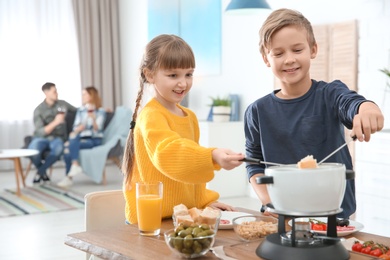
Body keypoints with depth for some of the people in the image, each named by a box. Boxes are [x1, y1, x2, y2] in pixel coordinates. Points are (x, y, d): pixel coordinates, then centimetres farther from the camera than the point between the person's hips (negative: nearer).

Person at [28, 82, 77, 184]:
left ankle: (40, 172, -10)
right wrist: (55, 122, -30)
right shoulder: (38, 110, -8)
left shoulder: (62, 104, 3)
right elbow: (41, 132, -17)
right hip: (41, 138, -1)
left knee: (59, 148, -37)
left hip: (57, 138, 2)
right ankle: (43, 172, 0)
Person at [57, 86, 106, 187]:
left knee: (69, 147, -31)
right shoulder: (80, 110, 16)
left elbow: (97, 130, -10)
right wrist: (77, 130, -16)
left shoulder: (100, 111, 0)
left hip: (94, 140, -5)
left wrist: (93, 119, -28)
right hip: (81, 138, 5)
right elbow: (75, 127, 8)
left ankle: (69, 177, -27)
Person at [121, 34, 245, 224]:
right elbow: (167, 152, -29)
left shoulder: (190, 117, 14)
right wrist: (212, 157, -42)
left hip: (186, 215, 7)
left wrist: (205, 201, 14)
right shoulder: (150, 116, -12)